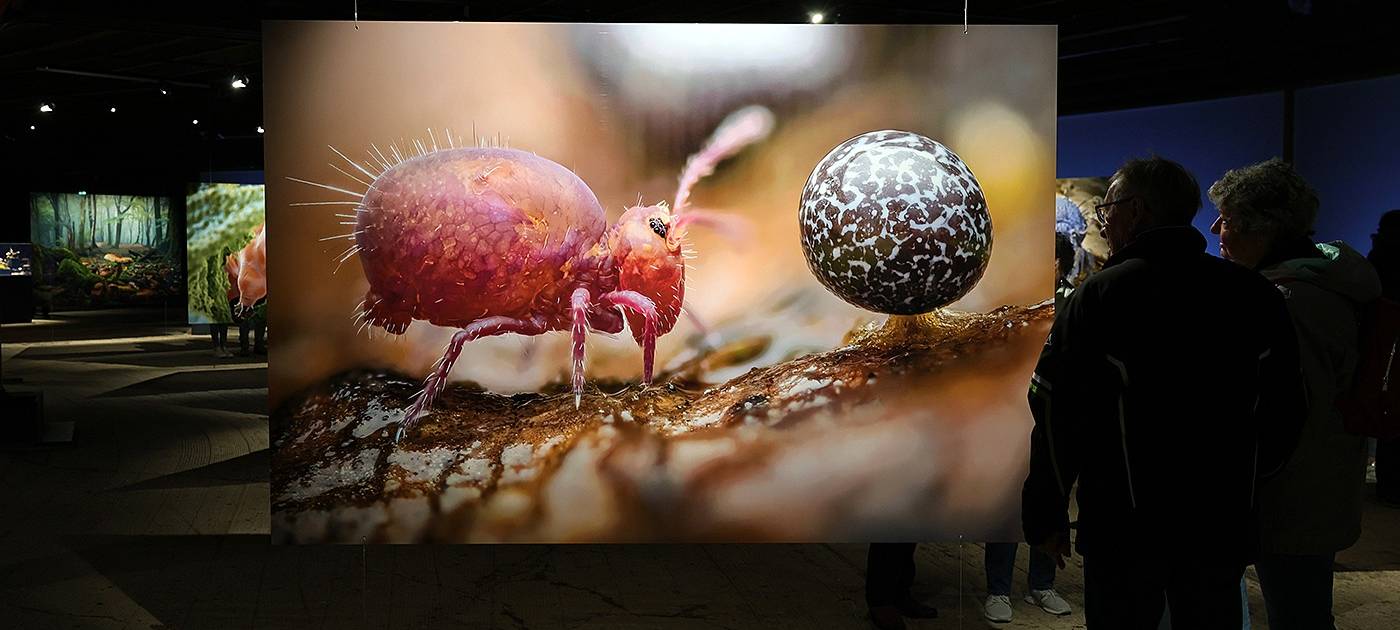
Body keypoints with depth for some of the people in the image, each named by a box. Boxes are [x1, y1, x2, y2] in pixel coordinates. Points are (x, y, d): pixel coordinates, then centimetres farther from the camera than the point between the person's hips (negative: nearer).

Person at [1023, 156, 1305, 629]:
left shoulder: (1100, 295, -11)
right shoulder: (1255, 293, 1)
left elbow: (1056, 414, -11)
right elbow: (1284, 413, 8)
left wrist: (1046, 515, -2)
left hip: (1125, 524, -3)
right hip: (1223, 524, 4)